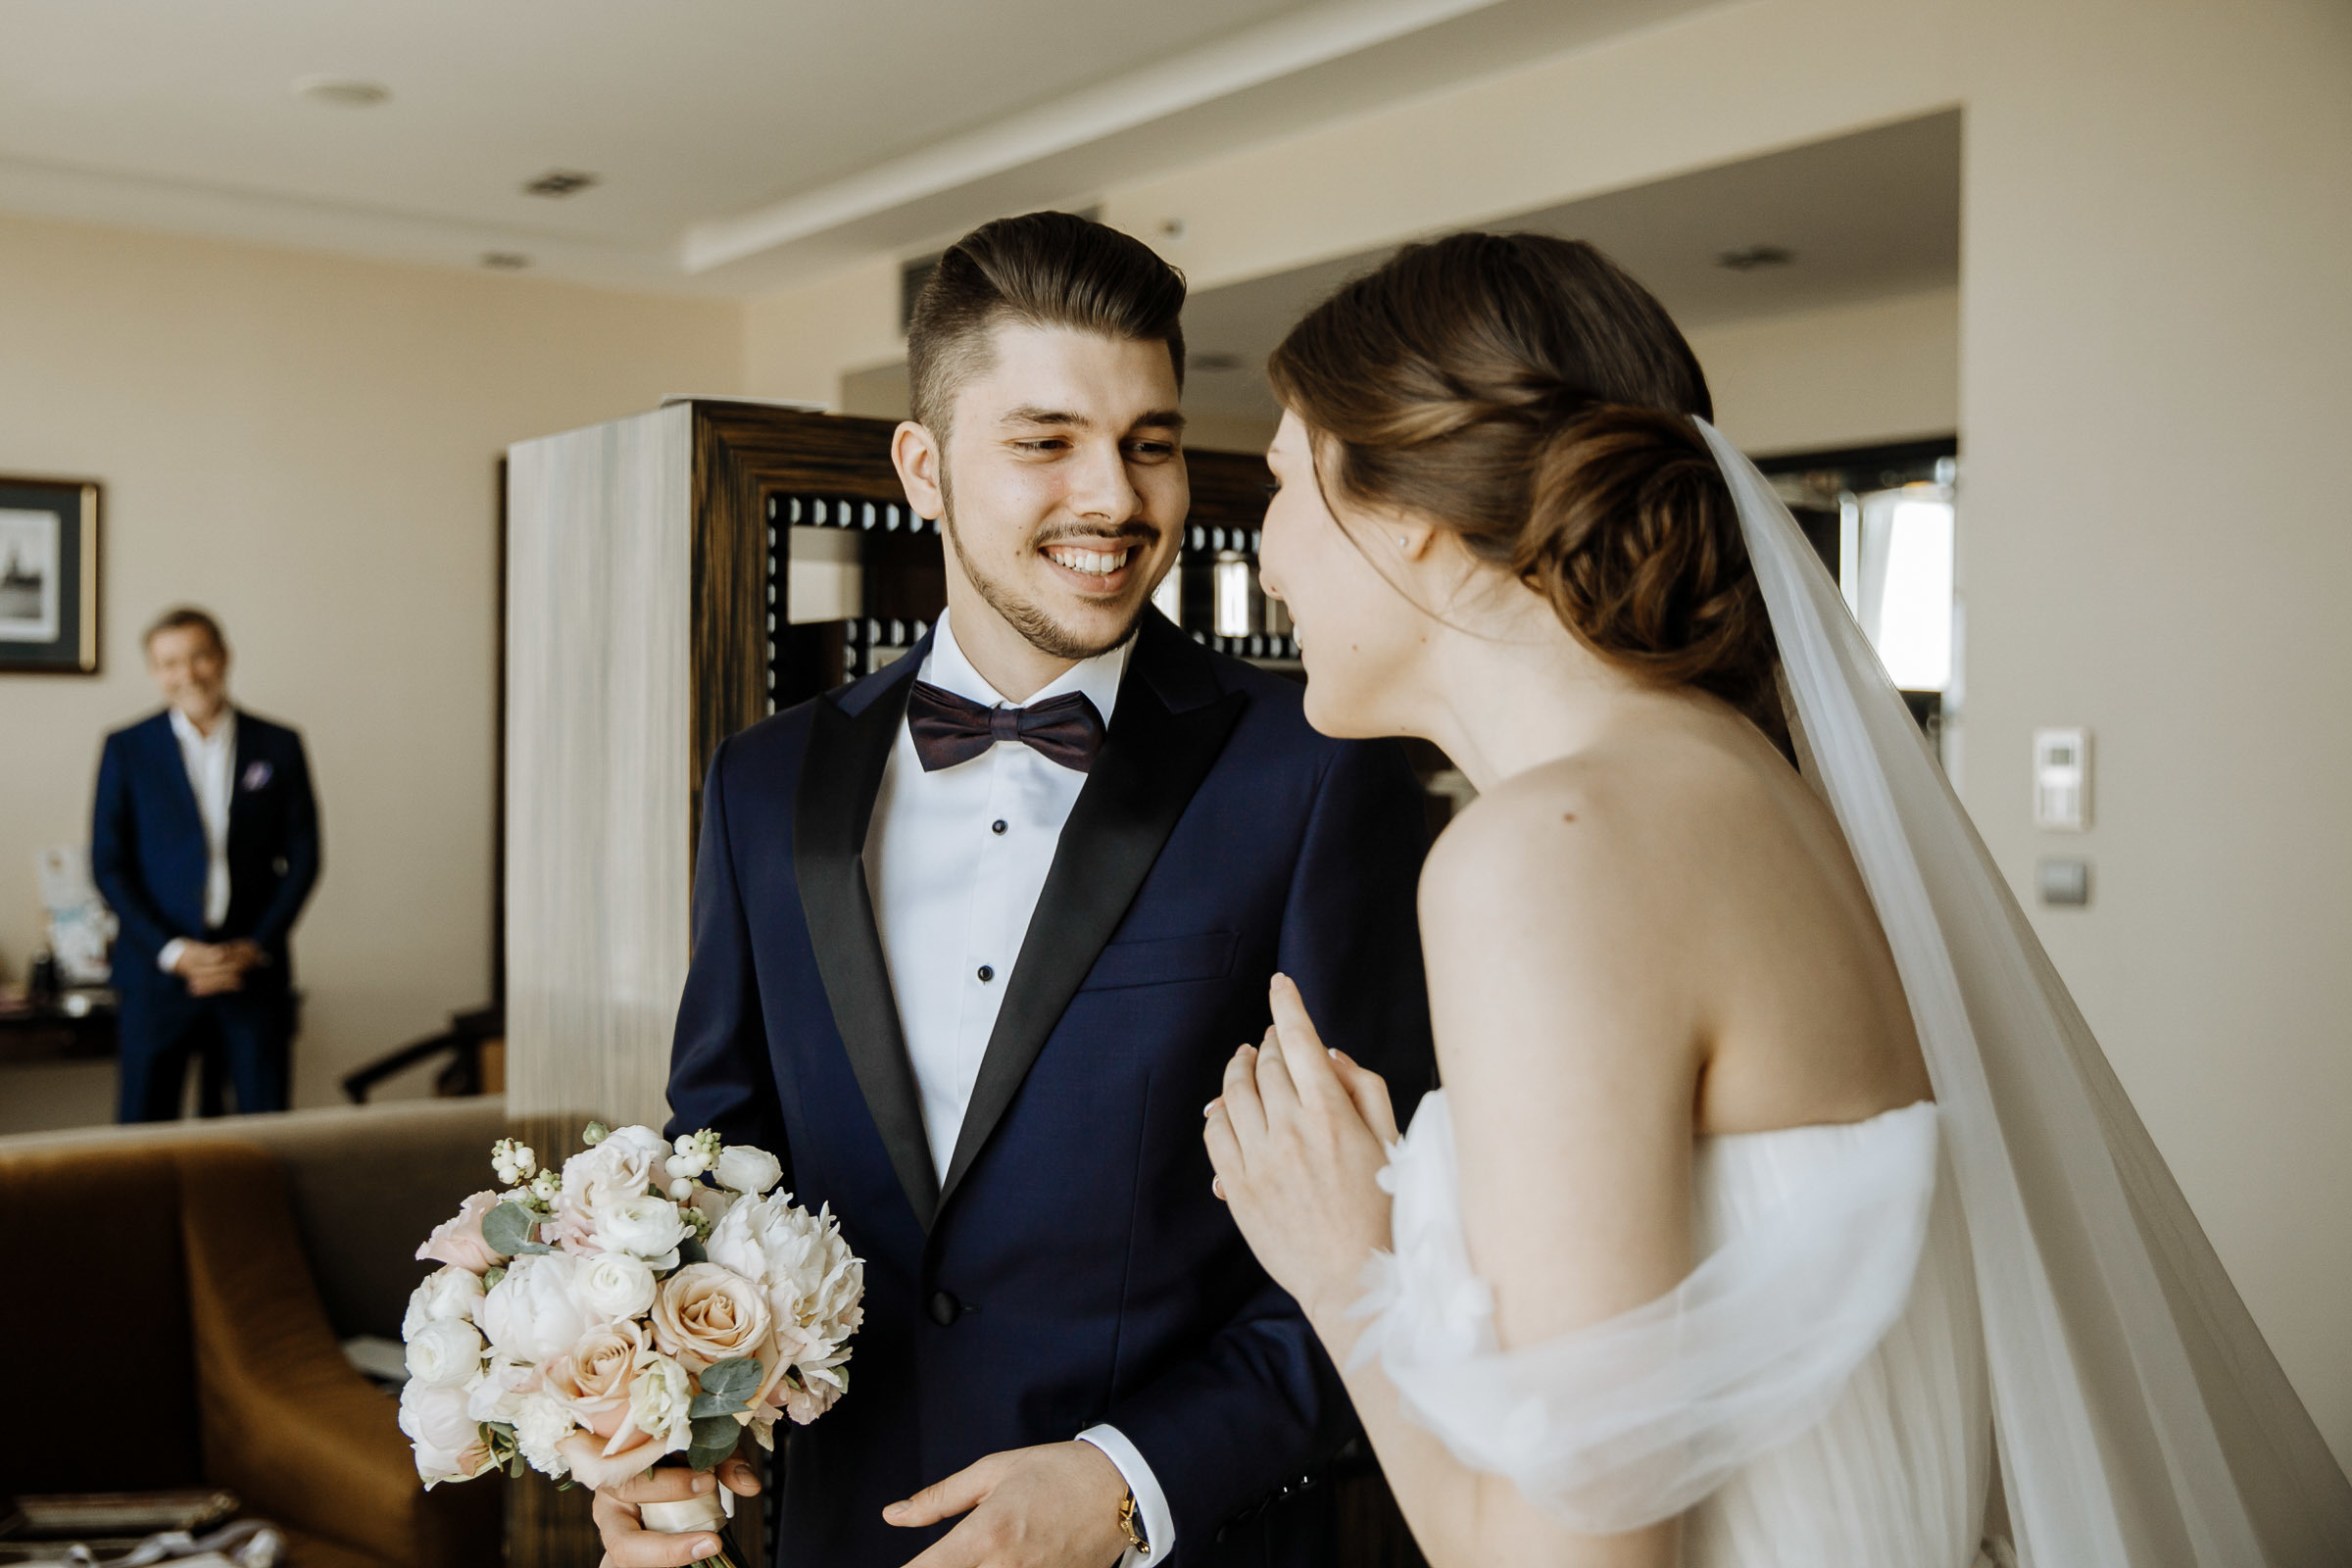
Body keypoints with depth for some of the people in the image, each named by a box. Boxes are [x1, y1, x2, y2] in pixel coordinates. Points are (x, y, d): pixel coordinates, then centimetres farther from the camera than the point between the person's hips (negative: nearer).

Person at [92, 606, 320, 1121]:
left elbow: (303, 859, 5)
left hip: (255, 968, 1)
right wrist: (173, 952, -9)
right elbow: (108, 865, 1)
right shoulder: (126, 750, 4)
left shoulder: (279, 747, 5)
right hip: (159, 971, 0)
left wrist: (255, 948, -6)